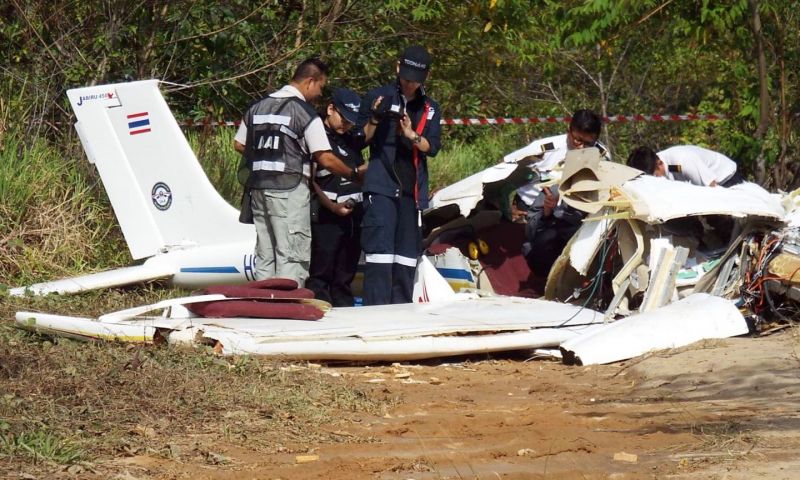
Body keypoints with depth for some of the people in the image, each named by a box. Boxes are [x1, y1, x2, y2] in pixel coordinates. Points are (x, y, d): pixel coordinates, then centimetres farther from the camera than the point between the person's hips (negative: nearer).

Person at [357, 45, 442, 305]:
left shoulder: (430, 108, 16)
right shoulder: (377, 97, 5)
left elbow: (433, 147, 5)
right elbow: (360, 141, 5)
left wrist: (412, 136, -14)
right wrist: (374, 119, -14)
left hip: (413, 191, 4)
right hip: (381, 188, -4)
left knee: (407, 255, 6)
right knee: (379, 252, -14)